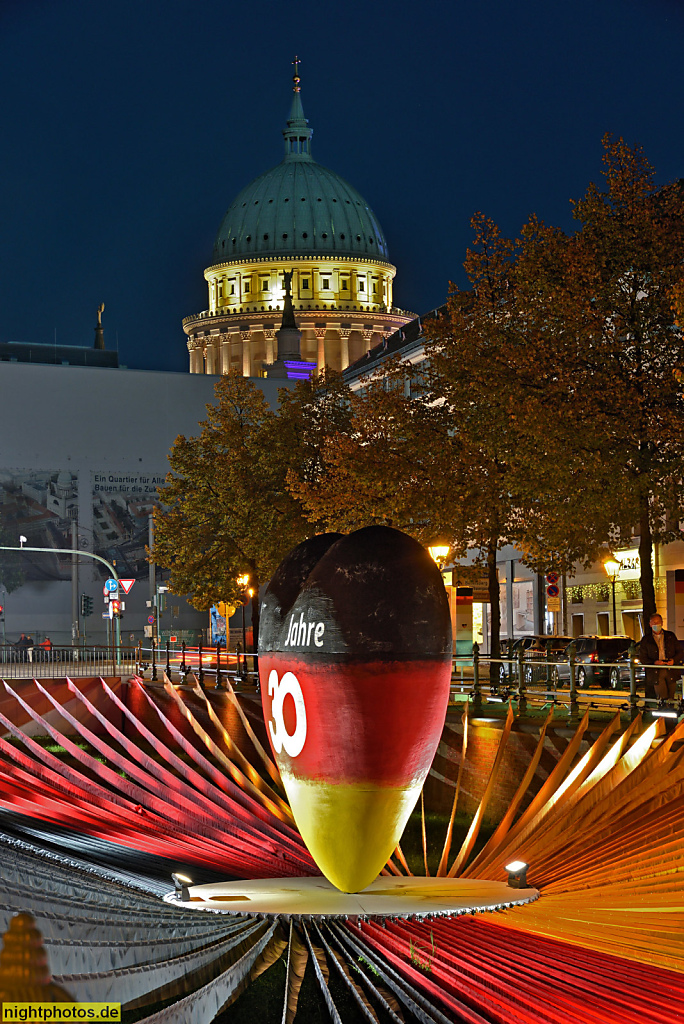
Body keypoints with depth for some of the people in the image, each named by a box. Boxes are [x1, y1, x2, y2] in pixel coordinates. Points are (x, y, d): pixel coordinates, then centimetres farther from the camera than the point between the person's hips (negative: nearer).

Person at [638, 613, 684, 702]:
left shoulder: (670, 635, 15)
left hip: (671, 671, 2)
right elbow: (643, 658, 6)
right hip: (656, 673, -2)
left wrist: (674, 660, -7)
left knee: (670, 698, 1)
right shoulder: (645, 639, 9)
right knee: (662, 698, -11)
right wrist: (654, 662, -13)